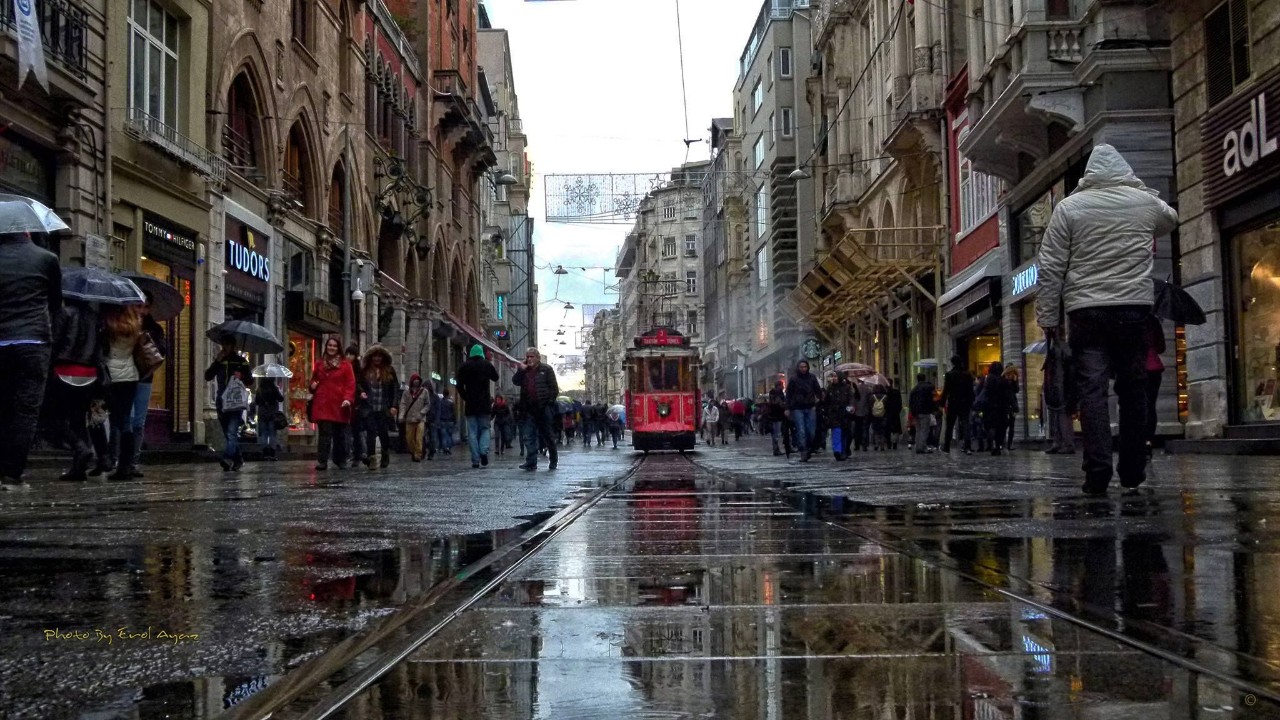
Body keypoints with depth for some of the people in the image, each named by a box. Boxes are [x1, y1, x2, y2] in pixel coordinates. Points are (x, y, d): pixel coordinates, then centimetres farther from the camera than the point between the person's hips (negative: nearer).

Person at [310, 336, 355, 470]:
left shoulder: (345, 364, 6)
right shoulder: (319, 363, 14)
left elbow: (350, 384, 0)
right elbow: (313, 380, 25)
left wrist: (348, 399, -13)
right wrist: (313, 385, 2)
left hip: (339, 405, 0)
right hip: (323, 404, 1)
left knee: (340, 434, 6)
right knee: (325, 432, -9)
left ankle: (339, 459, 20)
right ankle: (322, 461, -11)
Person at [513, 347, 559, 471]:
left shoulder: (546, 370, 2)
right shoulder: (524, 371, 15)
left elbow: (554, 388, 0)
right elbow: (515, 381, 1)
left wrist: (550, 402, -8)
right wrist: (522, 369, -6)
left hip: (543, 408, -4)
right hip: (529, 409, 4)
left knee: (547, 435, 6)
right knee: (528, 436, -3)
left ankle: (553, 460, 21)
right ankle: (531, 463, -4)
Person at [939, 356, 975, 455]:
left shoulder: (949, 374, -8)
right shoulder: (967, 374, 2)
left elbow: (946, 390, -10)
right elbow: (971, 390, 4)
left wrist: (942, 403, -4)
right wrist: (971, 403, 10)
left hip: (952, 403, -2)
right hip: (965, 403, 2)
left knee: (949, 426, 9)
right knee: (965, 424, -1)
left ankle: (946, 447, 15)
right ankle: (967, 447, -13)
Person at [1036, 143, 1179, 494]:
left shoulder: (1069, 207, 0)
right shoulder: (1145, 202, 7)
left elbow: (1051, 268, -2)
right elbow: (1171, 220, 32)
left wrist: (1048, 316, 2)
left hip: (1086, 310, -2)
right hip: (1134, 307, 2)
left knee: (1092, 389, -2)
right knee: (1133, 388, 10)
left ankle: (1098, 471, -10)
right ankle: (1132, 470, 15)